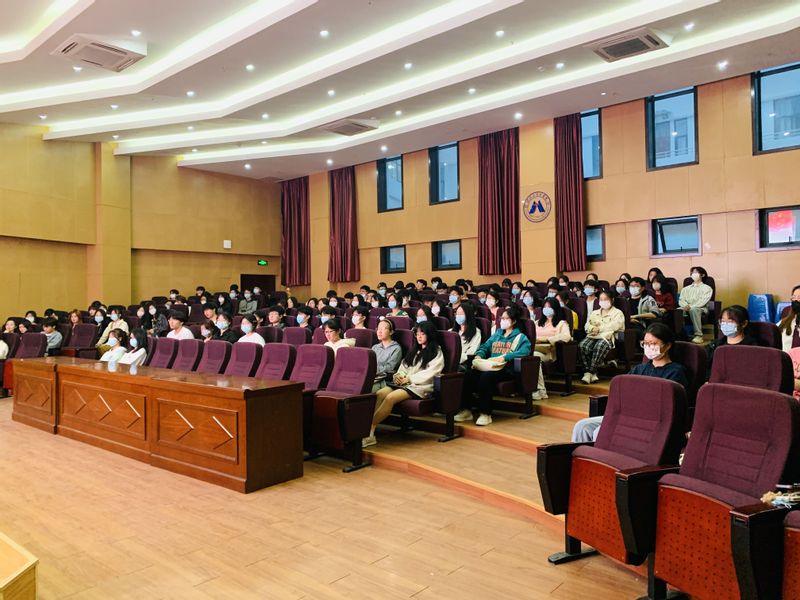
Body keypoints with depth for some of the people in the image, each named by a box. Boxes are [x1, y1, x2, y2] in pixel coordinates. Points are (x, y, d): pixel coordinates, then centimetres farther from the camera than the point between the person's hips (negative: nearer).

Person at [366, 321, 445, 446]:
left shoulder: (437, 353, 5)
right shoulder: (414, 351, 28)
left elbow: (428, 374, -8)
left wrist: (408, 378, -10)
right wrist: (399, 375, 0)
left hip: (421, 387, -6)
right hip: (405, 383, 6)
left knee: (390, 398, -31)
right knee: (379, 394, -24)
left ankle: (370, 430, -31)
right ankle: (368, 428, -35)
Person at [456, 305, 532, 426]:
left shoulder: (520, 337, 10)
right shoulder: (497, 334, 29)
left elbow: (525, 351, -9)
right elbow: (485, 347, 25)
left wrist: (505, 357, -20)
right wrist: (479, 356, 1)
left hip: (506, 369, -5)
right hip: (489, 366, 5)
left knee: (486, 376, -36)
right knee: (469, 374, -24)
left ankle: (485, 414, -29)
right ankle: (466, 410, -19)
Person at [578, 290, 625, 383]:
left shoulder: (617, 313, 15)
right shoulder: (594, 313, 31)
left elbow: (614, 326, -3)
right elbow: (587, 326, 18)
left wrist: (599, 328, -4)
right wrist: (593, 328, -5)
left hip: (607, 337, -4)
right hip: (592, 336, 4)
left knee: (599, 347, -39)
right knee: (582, 345, -30)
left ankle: (590, 372, -33)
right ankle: (592, 373, -29)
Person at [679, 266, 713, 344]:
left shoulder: (707, 288, 13)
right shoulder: (686, 289, 27)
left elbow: (703, 301, -3)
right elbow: (681, 300, 12)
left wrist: (691, 306, -18)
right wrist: (686, 306, -12)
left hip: (701, 309, -3)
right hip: (687, 308, 3)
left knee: (694, 309, -41)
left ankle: (698, 335, -38)